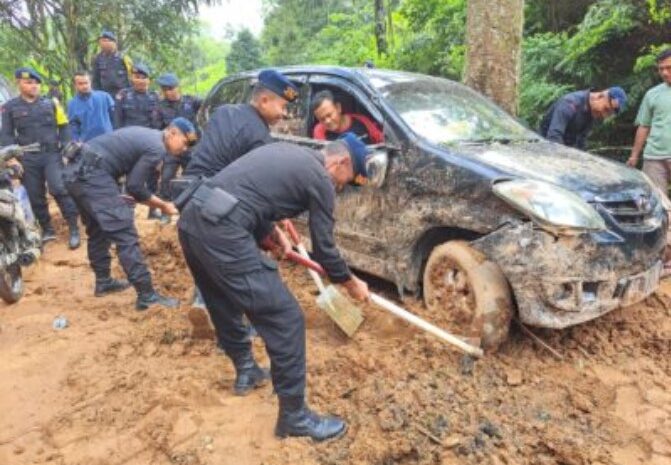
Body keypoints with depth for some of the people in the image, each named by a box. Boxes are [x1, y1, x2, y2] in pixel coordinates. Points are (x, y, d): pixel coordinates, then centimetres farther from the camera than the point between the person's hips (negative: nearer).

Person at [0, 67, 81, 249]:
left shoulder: (50, 103, 7)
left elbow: (63, 127, 10)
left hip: (52, 154, -2)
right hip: (28, 159, 2)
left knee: (59, 189, -17)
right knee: (35, 197, 6)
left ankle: (74, 228, -10)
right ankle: (47, 230, 20)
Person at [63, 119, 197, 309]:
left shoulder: (147, 134, 19)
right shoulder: (157, 147, -9)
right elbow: (134, 187, -9)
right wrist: (163, 206, 2)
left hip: (77, 170, 10)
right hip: (91, 174, -10)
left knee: (98, 230, 22)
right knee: (125, 234, -10)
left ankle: (103, 281, 34)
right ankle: (147, 295, -8)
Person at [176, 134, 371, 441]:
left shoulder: (286, 152, 25)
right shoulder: (320, 179, 2)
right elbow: (324, 250, 6)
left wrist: (274, 233, 33)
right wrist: (351, 283, 22)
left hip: (192, 216, 10)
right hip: (221, 231, -10)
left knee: (224, 304, 27)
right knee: (285, 319, -3)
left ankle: (246, 371, 46)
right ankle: (294, 416, 9)